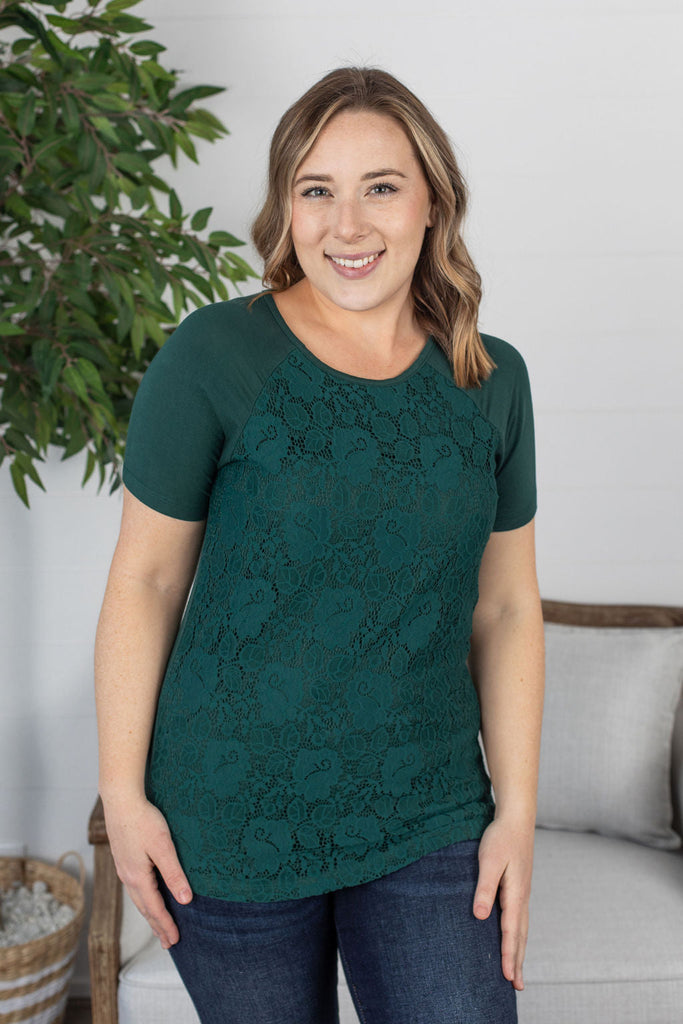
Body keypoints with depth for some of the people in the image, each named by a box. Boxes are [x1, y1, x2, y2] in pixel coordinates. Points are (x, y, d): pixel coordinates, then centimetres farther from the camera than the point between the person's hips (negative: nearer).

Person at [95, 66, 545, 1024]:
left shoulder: (493, 381, 1)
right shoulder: (212, 355, -10)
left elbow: (507, 607, 5)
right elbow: (145, 581, -6)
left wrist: (517, 808, 2)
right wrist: (123, 792, -6)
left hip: (429, 823, 2)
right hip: (233, 820, -2)